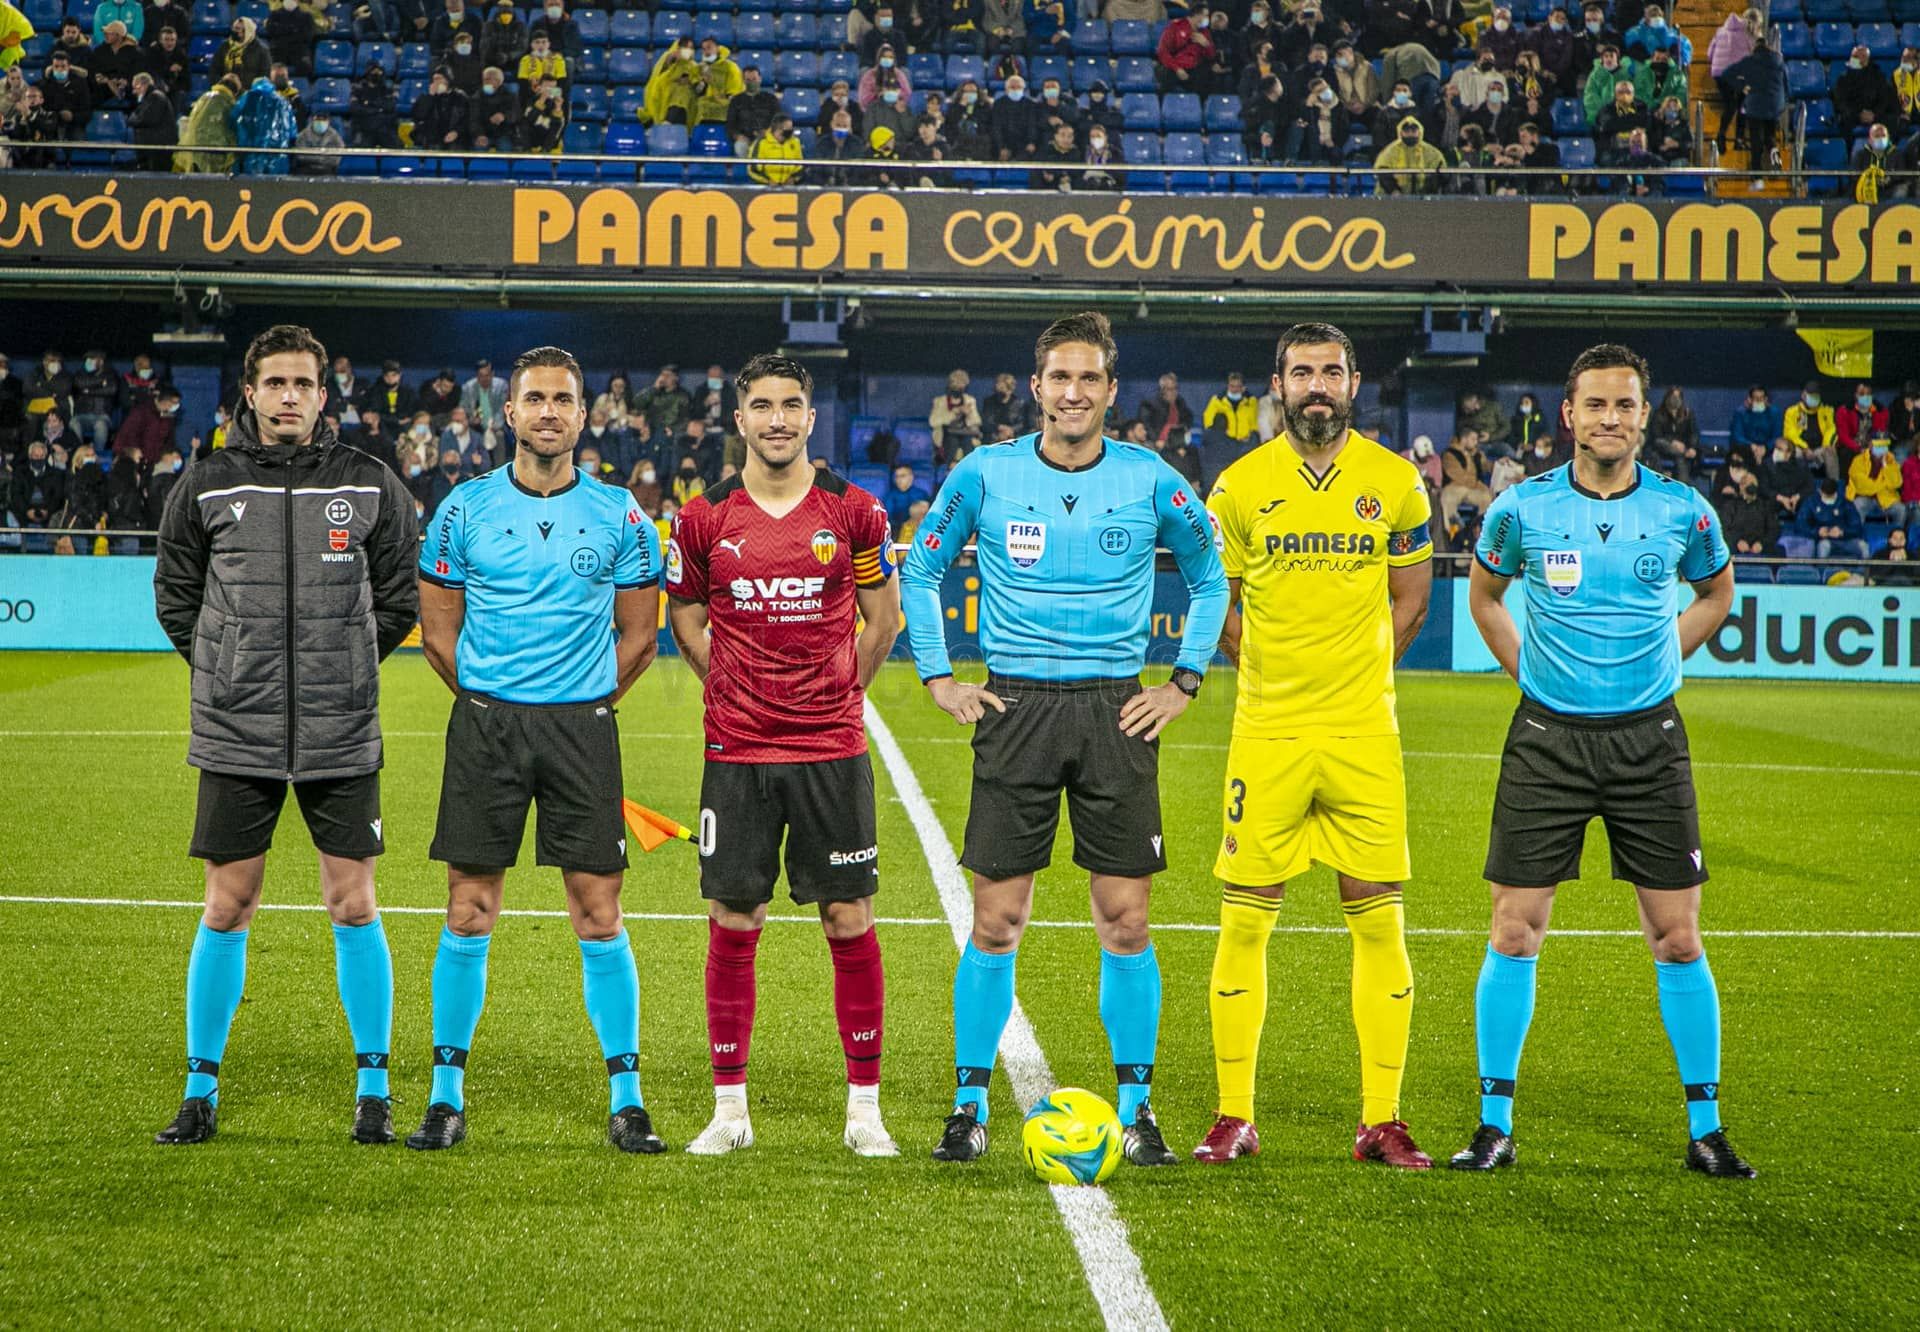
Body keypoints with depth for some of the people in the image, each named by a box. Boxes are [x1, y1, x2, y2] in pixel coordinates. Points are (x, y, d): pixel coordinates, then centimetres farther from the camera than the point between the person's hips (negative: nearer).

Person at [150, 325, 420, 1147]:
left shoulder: (372, 487, 2)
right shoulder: (205, 489, 2)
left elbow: (398, 599, 12)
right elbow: (175, 598, 12)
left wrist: (340, 670, 9)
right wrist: (230, 673, 7)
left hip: (343, 739, 0)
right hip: (235, 738, 0)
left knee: (354, 907, 1)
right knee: (227, 909, 4)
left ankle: (373, 1088, 12)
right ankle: (201, 1092, 14)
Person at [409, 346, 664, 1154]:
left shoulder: (617, 515, 4)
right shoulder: (466, 508, 4)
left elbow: (638, 636, 11)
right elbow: (438, 629, 10)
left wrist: (585, 701, 8)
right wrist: (489, 702, 8)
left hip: (583, 728, 0)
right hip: (484, 726, 0)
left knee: (598, 916, -2)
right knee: (469, 915, 0)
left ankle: (626, 1098, 6)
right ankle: (447, 1095, 9)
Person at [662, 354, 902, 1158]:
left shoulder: (853, 511, 1)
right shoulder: (704, 518, 1)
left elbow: (883, 615, 12)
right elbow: (686, 619, 14)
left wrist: (840, 691, 7)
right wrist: (737, 691, 8)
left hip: (832, 748, 0)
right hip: (736, 751, 1)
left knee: (850, 921, 0)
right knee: (733, 923, 2)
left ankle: (865, 1107, 9)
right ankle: (729, 1108, 12)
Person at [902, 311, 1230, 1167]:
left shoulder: (1150, 481, 2)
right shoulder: (986, 475, 1)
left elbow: (1210, 578, 16)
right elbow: (919, 571, 14)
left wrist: (1183, 684, 8)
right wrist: (940, 680, 6)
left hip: (1115, 710, 1)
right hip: (1015, 707, 0)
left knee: (1125, 919, 0)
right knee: (996, 919, -2)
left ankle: (1135, 1107, 10)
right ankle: (970, 1105, 9)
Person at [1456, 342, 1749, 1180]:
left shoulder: (1683, 511, -1)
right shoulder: (1522, 510, -3)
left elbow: (1717, 591, 19)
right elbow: (1483, 594, 17)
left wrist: (1659, 662, 9)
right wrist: (1529, 670, 8)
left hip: (1648, 737, 0)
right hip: (1548, 736, 0)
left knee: (1677, 938, 0)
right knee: (1514, 932, -2)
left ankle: (1705, 1129, 11)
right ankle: (1495, 1125, 9)